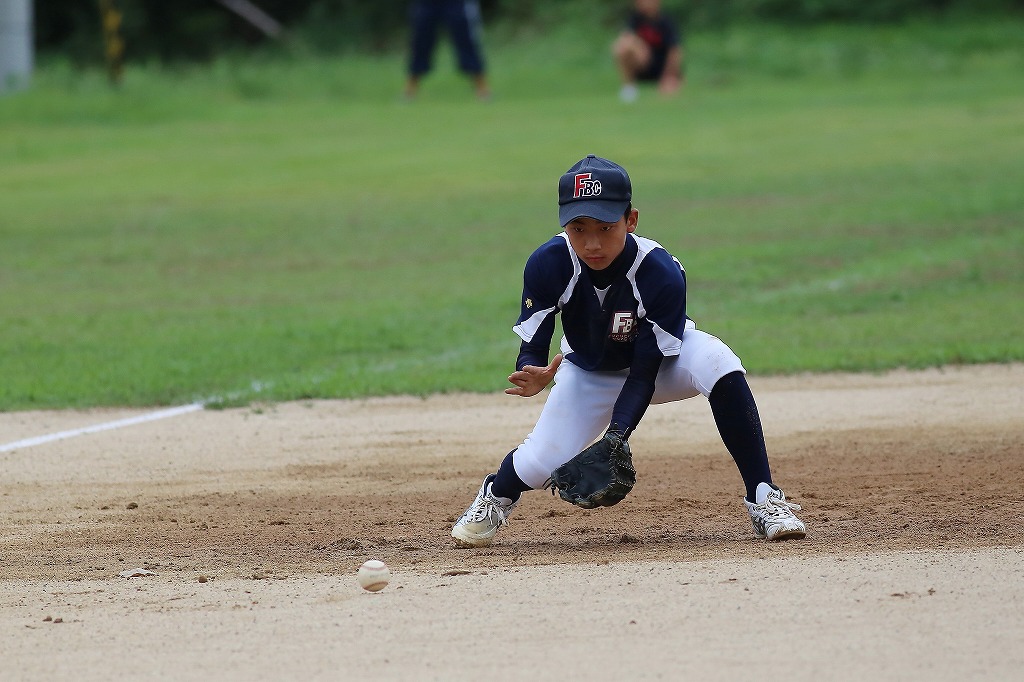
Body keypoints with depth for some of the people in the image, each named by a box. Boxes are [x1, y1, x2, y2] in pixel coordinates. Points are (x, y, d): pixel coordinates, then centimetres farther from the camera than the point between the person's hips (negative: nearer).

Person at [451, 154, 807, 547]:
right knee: (541, 463, -15)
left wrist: (615, 437, -44)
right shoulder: (548, 265, -28)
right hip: (590, 375, 2)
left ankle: (763, 500, -28)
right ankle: (495, 497, 25)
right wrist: (535, 375, -49)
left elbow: (644, 374, -29)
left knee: (718, 363, -35)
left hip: (664, 361, -2)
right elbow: (531, 350, -23)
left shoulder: (662, 273, -34)